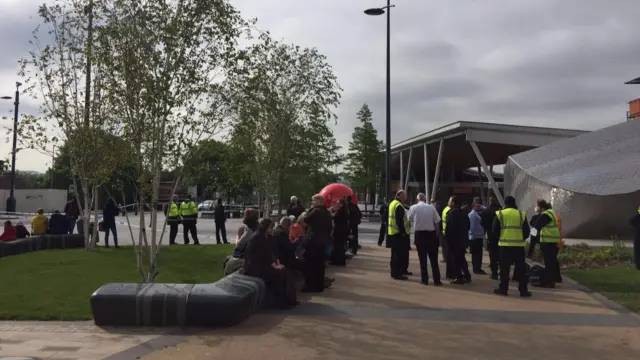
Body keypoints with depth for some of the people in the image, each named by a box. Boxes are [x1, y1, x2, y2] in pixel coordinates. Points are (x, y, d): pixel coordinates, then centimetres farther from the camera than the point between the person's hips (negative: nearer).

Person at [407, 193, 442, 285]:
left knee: (422, 258, 8)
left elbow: (409, 219, 6)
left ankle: (424, 279, 9)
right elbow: (437, 222, -2)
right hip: (431, 233, 1)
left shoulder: (414, 208, -4)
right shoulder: (431, 207, -2)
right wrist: (437, 234, 7)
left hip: (419, 233, -1)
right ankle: (436, 280, 7)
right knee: (433, 258, 7)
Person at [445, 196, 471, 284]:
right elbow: (467, 225, 17)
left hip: (454, 239, -8)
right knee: (461, 258, 17)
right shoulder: (463, 212, 12)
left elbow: (449, 227, -18)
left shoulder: (451, 213, -13)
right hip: (463, 239, 8)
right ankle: (467, 276, 19)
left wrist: (447, 238, -12)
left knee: (455, 259, -1)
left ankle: (458, 277, -1)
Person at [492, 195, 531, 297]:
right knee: (521, 268, 5)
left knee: (504, 268, 6)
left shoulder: (500, 214, 1)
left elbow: (495, 230, 1)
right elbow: (527, 231, 5)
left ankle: (503, 289, 7)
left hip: (505, 244, -1)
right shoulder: (521, 214, 4)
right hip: (519, 245, 1)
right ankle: (523, 290, 6)